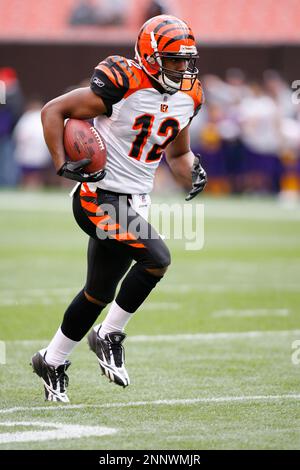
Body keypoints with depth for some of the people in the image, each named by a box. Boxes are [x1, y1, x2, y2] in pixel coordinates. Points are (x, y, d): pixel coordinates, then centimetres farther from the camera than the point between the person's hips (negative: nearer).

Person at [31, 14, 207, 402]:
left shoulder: (187, 97, 6)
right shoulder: (120, 86, -18)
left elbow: (177, 153, 21)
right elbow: (53, 111, -12)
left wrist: (192, 173, -1)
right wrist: (63, 166, -19)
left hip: (134, 203, 8)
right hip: (100, 197, -8)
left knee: (99, 293, 15)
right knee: (157, 258, -22)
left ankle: (52, 360, 32)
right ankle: (109, 336, -4)